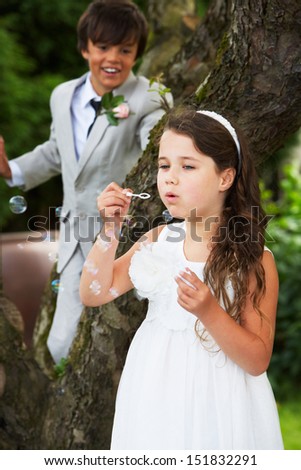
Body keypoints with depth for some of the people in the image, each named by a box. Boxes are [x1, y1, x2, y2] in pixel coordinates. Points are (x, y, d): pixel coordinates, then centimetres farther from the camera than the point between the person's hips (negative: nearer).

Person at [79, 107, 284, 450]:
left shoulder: (253, 259, -13)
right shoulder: (158, 240, 0)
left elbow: (258, 361, -13)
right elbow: (93, 294, 2)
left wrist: (209, 312, -28)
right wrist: (110, 231, -10)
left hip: (215, 406, -4)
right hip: (153, 397, 4)